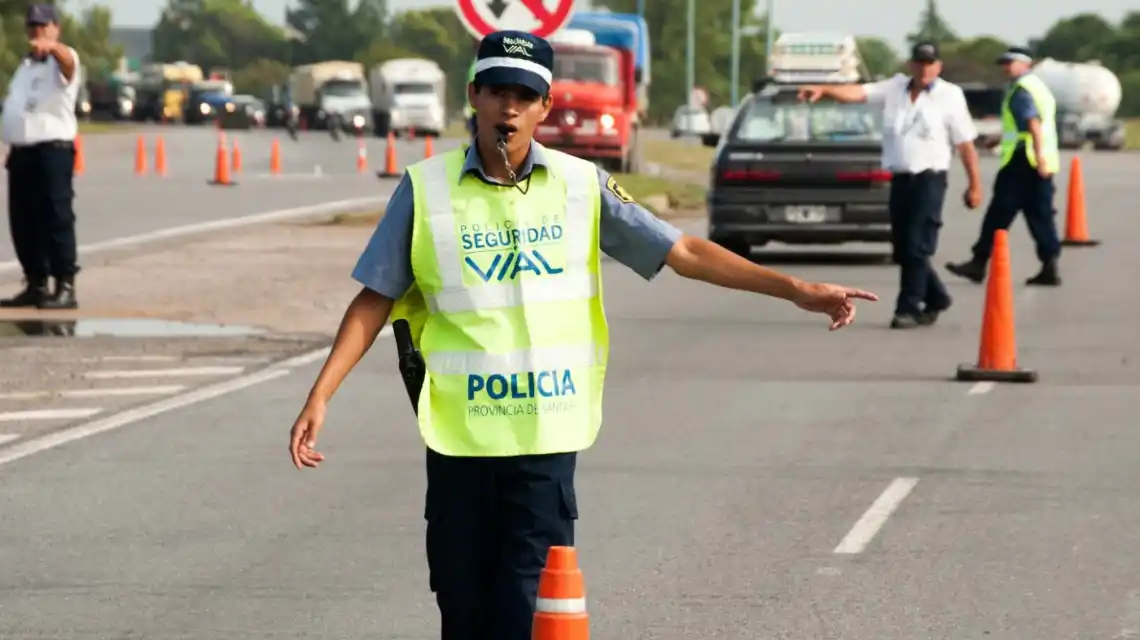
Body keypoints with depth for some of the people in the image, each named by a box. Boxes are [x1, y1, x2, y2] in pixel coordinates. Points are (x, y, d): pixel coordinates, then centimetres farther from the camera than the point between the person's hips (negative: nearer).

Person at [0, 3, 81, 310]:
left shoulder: (62, 61, -4)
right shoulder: (25, 65, 22)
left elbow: (66, 59, -30)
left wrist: (50, 46, -53)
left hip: (52, 150, -8)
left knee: (56, 219, -9)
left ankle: (65, 287, -8)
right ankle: (36, 285, 17)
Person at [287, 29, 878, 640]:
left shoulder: (581, 185, 3)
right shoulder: (426, 189, 1)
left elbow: (681, 251, 3)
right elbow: (375, 299, 4)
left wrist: (796, 289, -4)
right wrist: (320, 395, -5)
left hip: (546, 436, 0)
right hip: (458, 435, 0)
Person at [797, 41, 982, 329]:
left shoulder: (950, 96, -1)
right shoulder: (895, 88, 9)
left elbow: (966, 143, 0)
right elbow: (859, 92, -4)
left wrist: (975, 185, -1)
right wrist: (824, 90, -21)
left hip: (929, 179, -5)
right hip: (900, 179, 5)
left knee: (916, 247, -10)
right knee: (902, 247, 10)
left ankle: (908, 308, -4)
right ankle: (935, 298, 28)